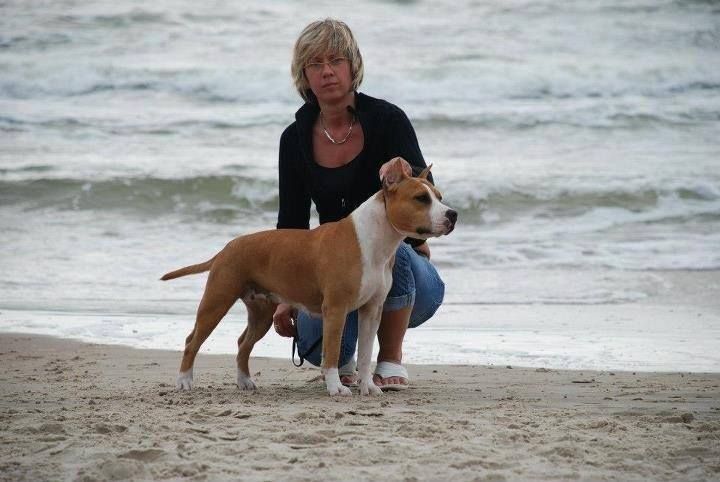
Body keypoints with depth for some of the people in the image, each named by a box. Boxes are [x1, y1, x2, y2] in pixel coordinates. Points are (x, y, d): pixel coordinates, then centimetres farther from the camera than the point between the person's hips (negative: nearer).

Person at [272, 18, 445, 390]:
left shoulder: (387, 120, -11)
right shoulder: (296, 139, -1)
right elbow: (290, 224, 2)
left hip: (403, 276, -2)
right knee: (317, 346, -30)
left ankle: (391, 361, -15)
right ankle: (343, 362, 10)